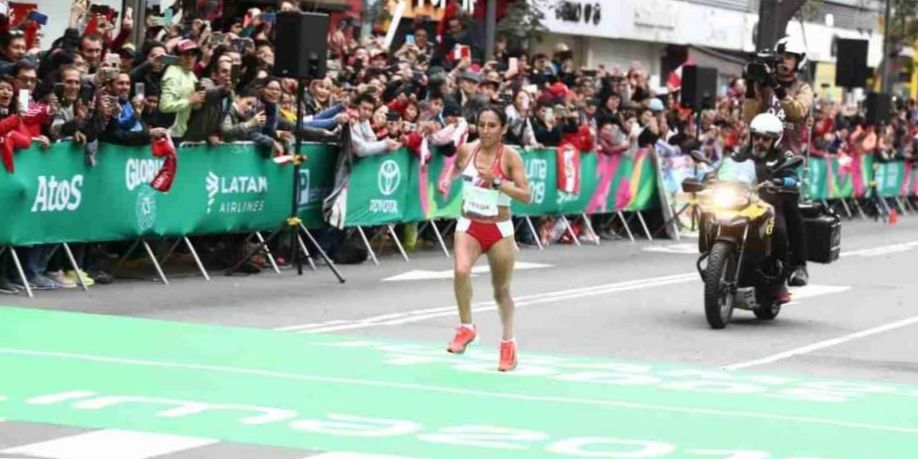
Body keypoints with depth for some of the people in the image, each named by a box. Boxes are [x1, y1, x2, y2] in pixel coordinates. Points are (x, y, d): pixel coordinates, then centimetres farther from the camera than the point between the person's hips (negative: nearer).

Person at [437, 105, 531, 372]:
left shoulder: (510, 157, -12)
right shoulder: (466, 150, -3)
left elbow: (526, 196, -18)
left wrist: (496, 181, -28)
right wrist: (447, 179, 1)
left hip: (500, 230, -1)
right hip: (469, 226, 1)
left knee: (501, 290, 12)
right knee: (461, 271, -28)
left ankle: (508, 343, 33)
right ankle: (466, 328, -8)